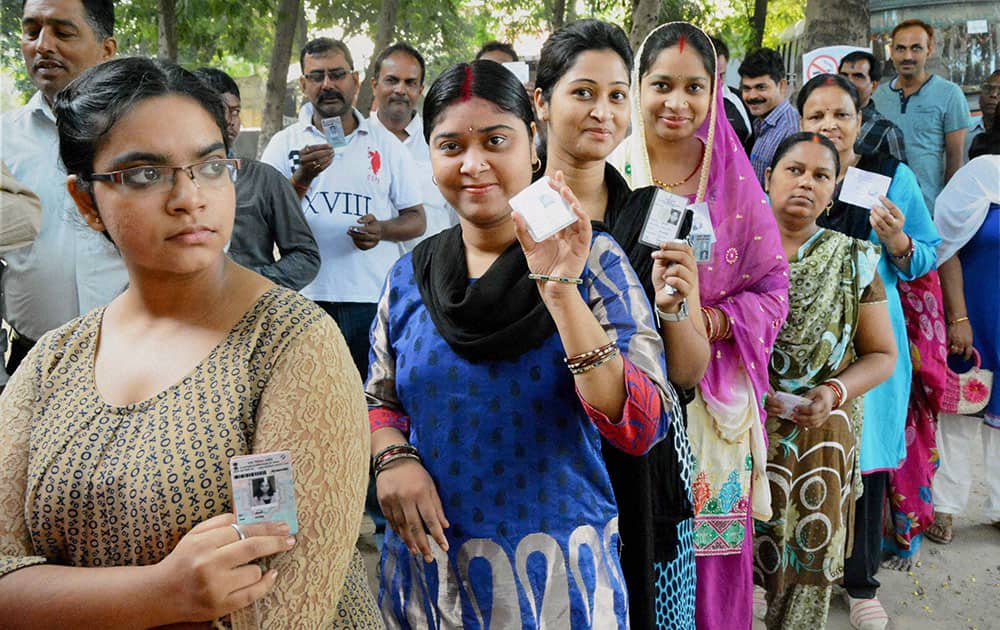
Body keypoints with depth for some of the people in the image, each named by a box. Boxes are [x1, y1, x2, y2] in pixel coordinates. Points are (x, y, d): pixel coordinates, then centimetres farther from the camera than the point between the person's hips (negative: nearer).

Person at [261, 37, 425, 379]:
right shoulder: (284, 144, 8)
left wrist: (382, 229, -12)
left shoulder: (386, 144, 8)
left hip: (373, 297, 0)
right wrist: (303, 177, -16)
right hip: (305, 297, 0)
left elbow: (416, 219, 9)